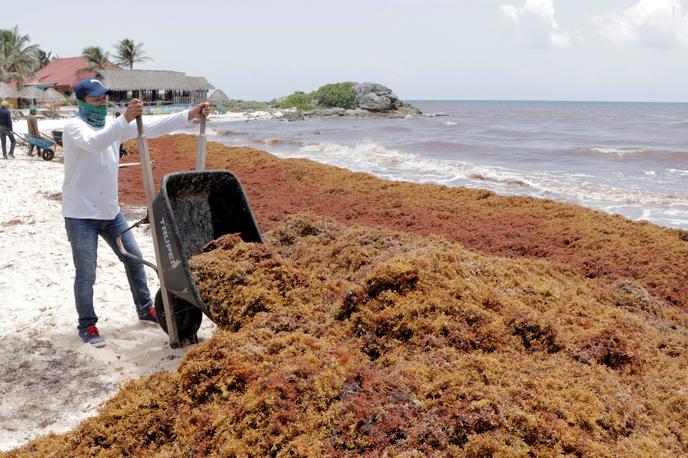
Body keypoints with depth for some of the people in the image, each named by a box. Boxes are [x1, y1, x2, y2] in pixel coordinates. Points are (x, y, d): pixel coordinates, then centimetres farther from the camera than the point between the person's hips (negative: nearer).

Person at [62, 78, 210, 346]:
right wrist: (125, 119, -49)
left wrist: (190, 115, -14)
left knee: (134, 258, 13)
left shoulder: (114, 124, 4)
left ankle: (146, 310, 30)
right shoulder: (74, 127, -15)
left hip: (110, 211, 7)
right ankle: (87, 326, 14)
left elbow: (151, 128, -4)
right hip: (81, 215, -7)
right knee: (86, 273, -1)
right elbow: (94, 143, -37)